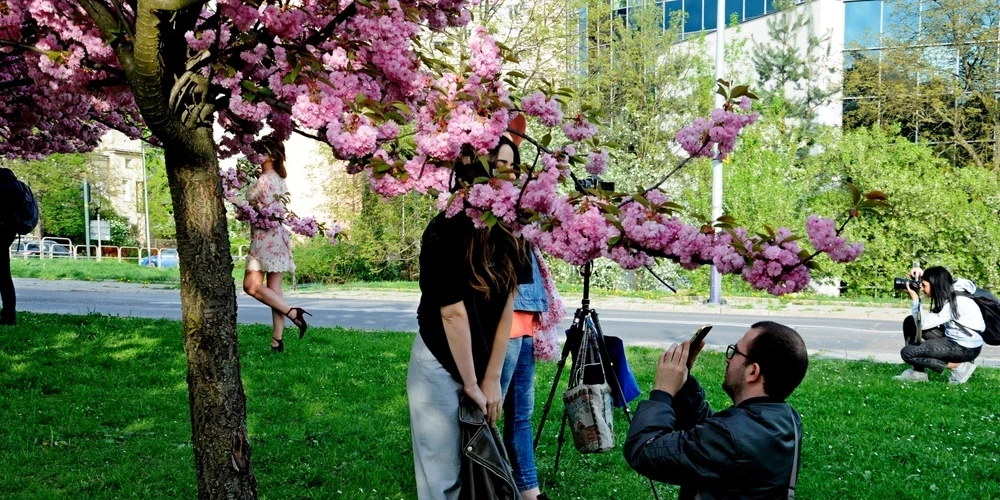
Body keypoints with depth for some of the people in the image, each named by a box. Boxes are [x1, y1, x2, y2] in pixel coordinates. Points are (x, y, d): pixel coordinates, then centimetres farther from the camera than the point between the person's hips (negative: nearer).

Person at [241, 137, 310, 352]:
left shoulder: (264, 179, -12)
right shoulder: (279, 179, 15)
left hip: (265, 236, -9)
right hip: (279, 236, 9)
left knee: (252, 286, -6)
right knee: (274, 289, 6)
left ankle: (292, 312, -9)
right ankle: (277, 339, 5)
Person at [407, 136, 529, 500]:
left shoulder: (508, 231, -2)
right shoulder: (445, 233, -20)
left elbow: (507, 305, -3)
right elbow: (453, 314, -18)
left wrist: (491, 379, -5)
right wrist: (471, 384, -13)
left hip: (484, 362, 6)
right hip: (441, 366, -6)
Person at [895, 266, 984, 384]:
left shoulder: (954, 302, -27)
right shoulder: (949, 289, -4)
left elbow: (922, 324, -24)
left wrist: (914, 299, -18)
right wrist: (921, 274, -4)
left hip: (966, 348, -9)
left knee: (907, 353, -14)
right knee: (909, 322, 5)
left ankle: (960, 366, -4)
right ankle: (917, 371, 7)